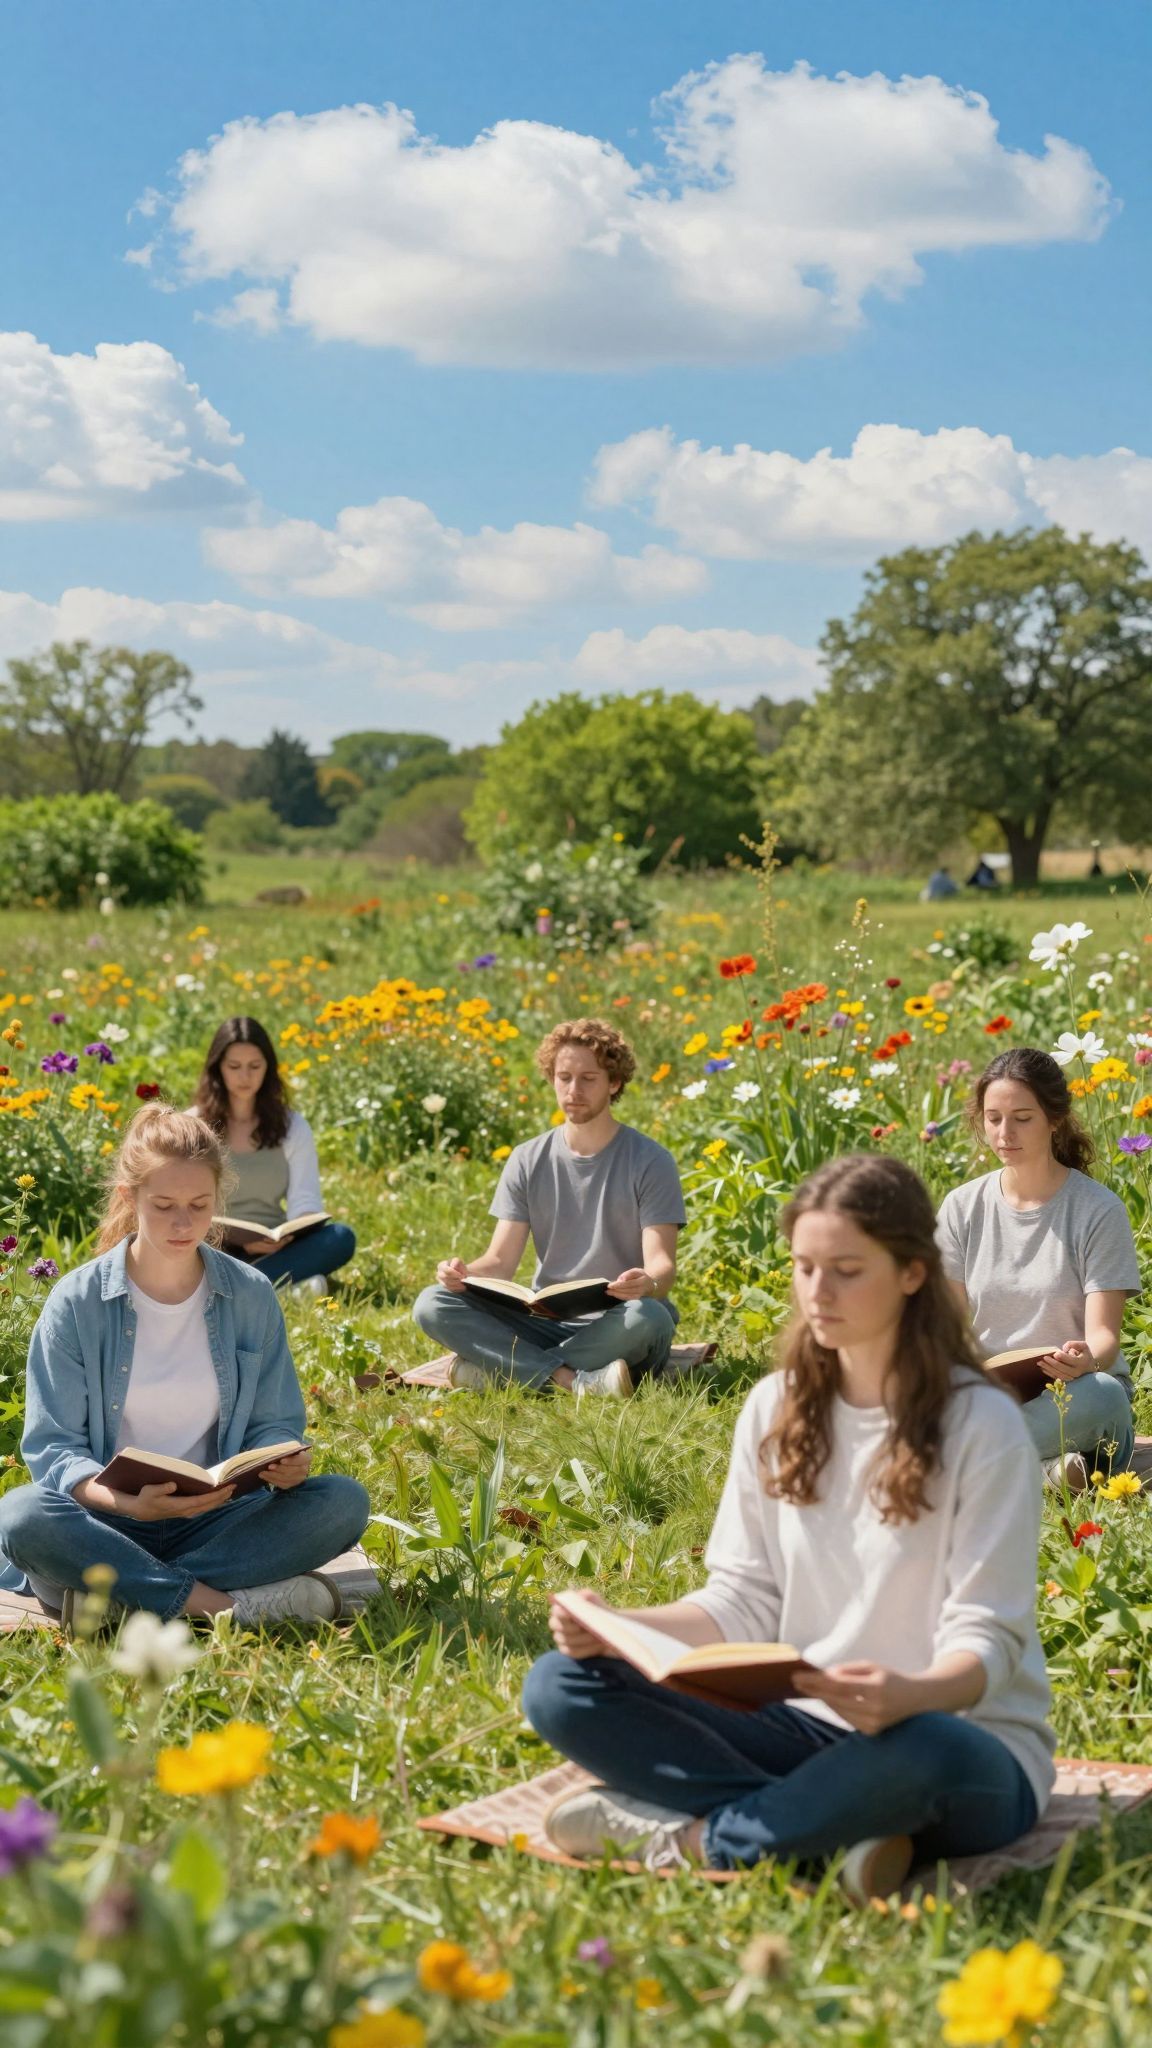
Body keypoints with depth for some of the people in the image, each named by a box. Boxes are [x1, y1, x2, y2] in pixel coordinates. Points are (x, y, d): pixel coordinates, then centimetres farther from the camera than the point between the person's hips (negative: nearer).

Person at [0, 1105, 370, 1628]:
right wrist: (126, 1502, -27)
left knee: (345, 1501, -23)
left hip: (213, 1521, 3)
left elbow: (271, 1424, 9)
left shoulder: (251, 1296, 4)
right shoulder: (77, 1302, -4)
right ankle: (228, 1604, -30)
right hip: (110, 1522, -3)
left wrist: (286, 1464, -17)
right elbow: (52, 1446, -6)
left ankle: (124, 1597, -27)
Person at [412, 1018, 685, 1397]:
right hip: (545, 1320, 3)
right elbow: (500, 1260, 3)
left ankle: (495, 1368, -27)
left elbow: (662, 1263, -11)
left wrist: (648, 1283, -36)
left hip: (617, 1328, -3)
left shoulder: (650, 1162, -3)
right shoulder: (528, 1161, 6)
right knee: (432, 1304, -19)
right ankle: (573, 1379, -32)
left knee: (649, 1318, -39)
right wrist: (465, 1273, -21)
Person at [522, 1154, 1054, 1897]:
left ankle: (698, 1834, -17)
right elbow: (743, 1603, 7)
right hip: (804, 1724, 5)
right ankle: (833, 1831, -23)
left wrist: (910, 1694, -36)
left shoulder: (980, 1423, -9)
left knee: (919, 1753, -42)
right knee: (559, 1685, -12)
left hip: (958, 1735, -5)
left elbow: (987, 1641, -13)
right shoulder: (776, 1409, 6)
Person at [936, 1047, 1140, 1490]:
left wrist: (1087, 1360, -34)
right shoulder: (962, 1208, 5)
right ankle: (1045, 1465, -22)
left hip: (1073, 1392, -3)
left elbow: (1103, 1334, -10)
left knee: (1102, 1396, -40)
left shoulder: (1098, 1210, -4)